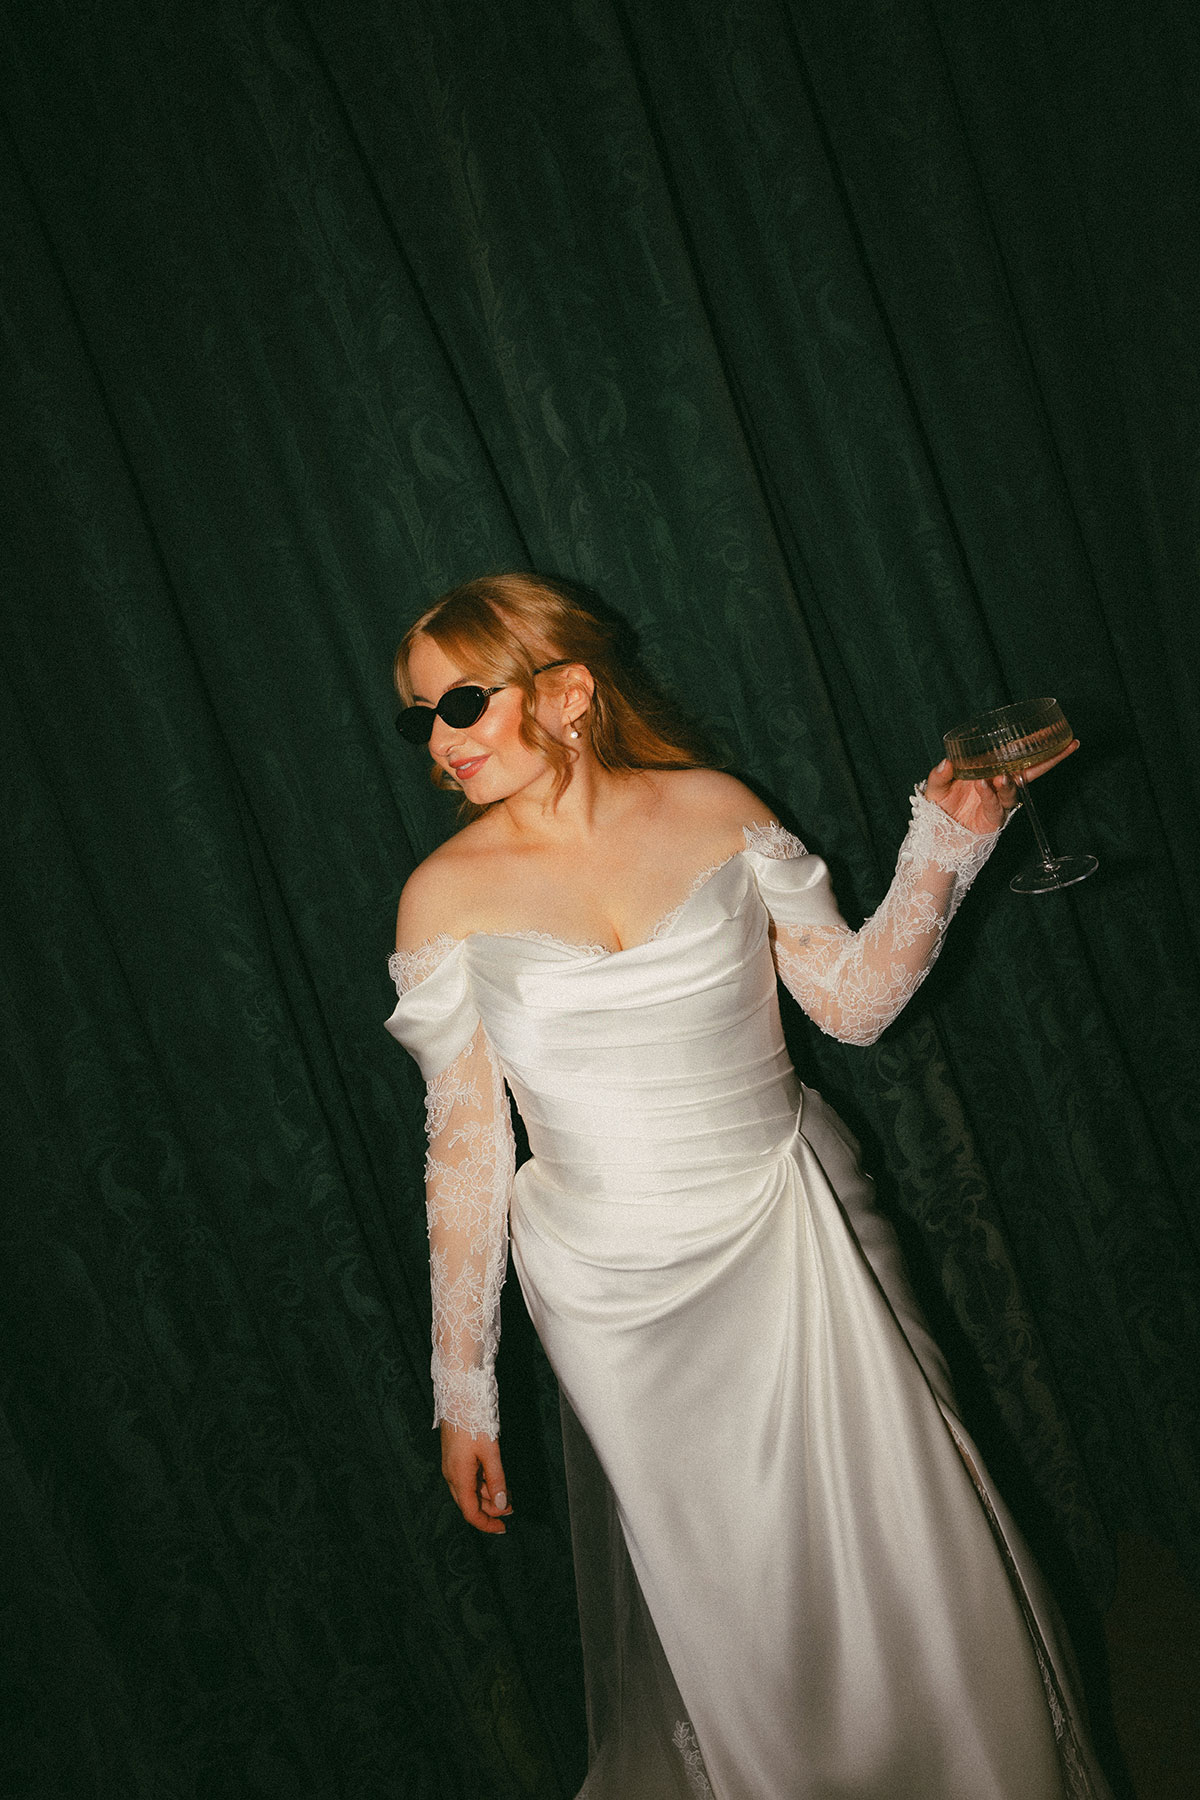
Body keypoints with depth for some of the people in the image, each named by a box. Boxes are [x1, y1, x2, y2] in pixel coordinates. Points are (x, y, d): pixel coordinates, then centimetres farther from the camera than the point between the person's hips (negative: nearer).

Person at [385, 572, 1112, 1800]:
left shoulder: (712, 810, -4)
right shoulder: (447, 896, -6)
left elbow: (855, 1000, 2)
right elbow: (465, 1147, -3)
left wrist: (945, 841, -9)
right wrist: (463, 1386, -1)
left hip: (790, 1244, 1)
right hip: (621, 1297, -1)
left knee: (897, 1561, 14)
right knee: (722, 1608, 9)